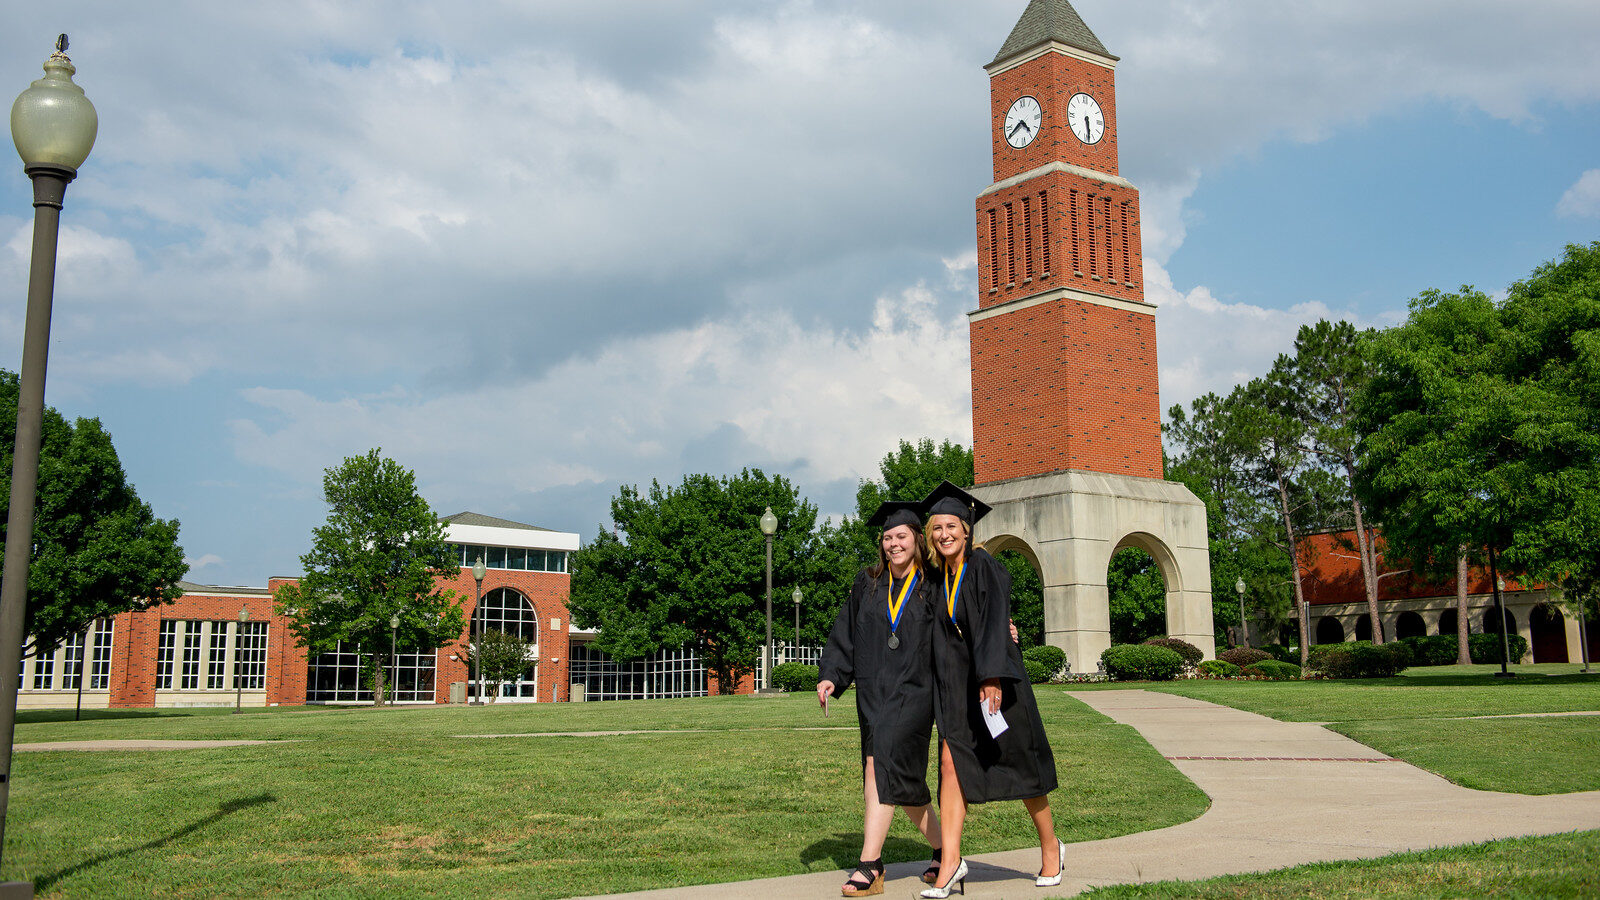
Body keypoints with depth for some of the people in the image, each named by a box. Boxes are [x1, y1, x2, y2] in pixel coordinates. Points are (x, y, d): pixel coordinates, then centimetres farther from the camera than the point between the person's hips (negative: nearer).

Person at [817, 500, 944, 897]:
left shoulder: (934, 586, 1)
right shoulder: (868, 584, 10)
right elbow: (845, 636, 10)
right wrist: (829, 676, 1)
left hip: (913, 690, -5)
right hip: (874, 692, 5)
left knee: (881, 764, -20)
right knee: (904, 780, 10)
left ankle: (870, 865, -19)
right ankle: (944, 849, 29)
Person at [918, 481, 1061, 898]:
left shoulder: (984, 566, -9)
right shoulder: (940, 578, 9)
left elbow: (996, 622, -18)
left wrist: (992, 675, -28)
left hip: (994, 680, -5)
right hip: (956, 684, 5)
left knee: (1021, 766, 6)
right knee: (951, 763, -8)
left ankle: (1050, 848, 25)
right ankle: (951, 863, -9)